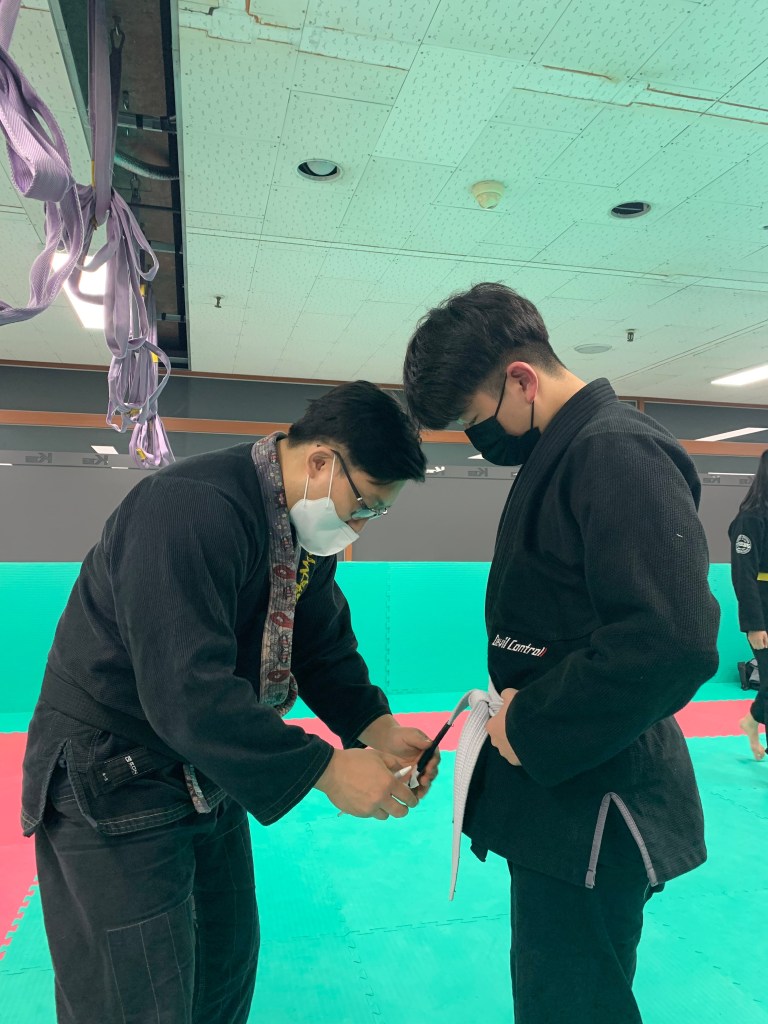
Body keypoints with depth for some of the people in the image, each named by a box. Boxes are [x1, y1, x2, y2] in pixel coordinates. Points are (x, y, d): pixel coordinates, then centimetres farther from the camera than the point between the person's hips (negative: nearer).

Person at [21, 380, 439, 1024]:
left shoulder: (310, 529, 0)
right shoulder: (194, 509, -31)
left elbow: (325, 647, 6)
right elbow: (185, 693, -35)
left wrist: (377, 726, -11)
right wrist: (327, 770, -30)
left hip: (209, 774, 9)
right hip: (112, 784, -8)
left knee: (228, 966, 23)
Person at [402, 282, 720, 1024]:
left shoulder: (619, 454, -20)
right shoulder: (557, 456, 11)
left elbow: (674, 643, -29)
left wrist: (533, 729, -19)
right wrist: (516, 704, 5)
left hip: (592, 804, -9)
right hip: (559, 790, 9)